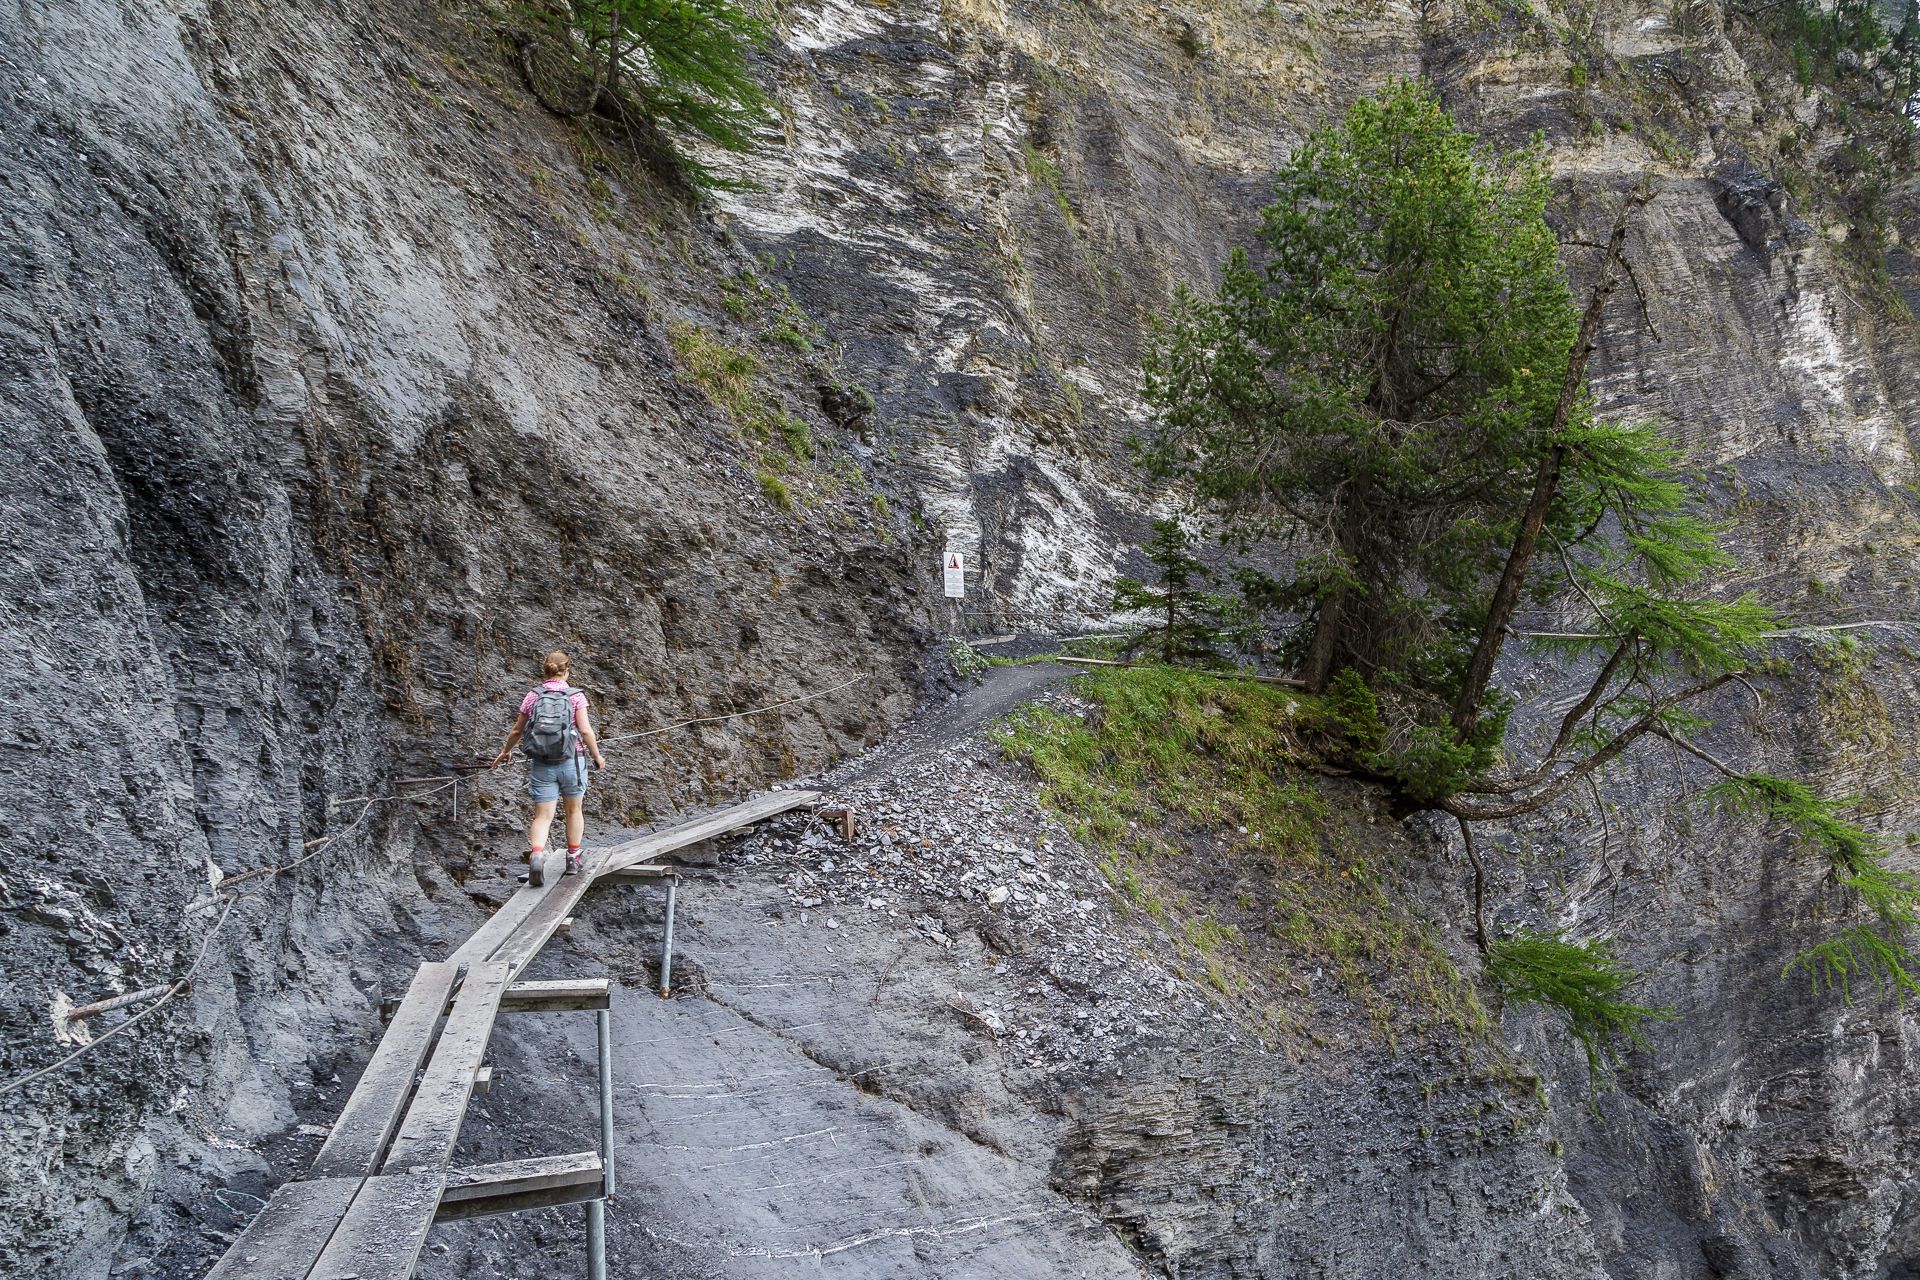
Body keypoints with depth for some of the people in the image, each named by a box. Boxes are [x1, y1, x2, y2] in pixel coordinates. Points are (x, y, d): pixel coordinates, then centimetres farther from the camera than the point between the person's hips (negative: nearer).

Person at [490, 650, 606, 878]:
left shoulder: (532, 696, 4)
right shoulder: (575, 696, -4)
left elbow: (517, 731, 11)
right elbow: (585, 730, -10)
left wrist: (505, 752, 28)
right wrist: (597, 756, 4)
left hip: (541, 764, 1)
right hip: (572, 761, -1)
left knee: (542, 816, 2)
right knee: (574, 810, 18)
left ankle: (536, 855, -23)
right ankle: (573, 860, 26)